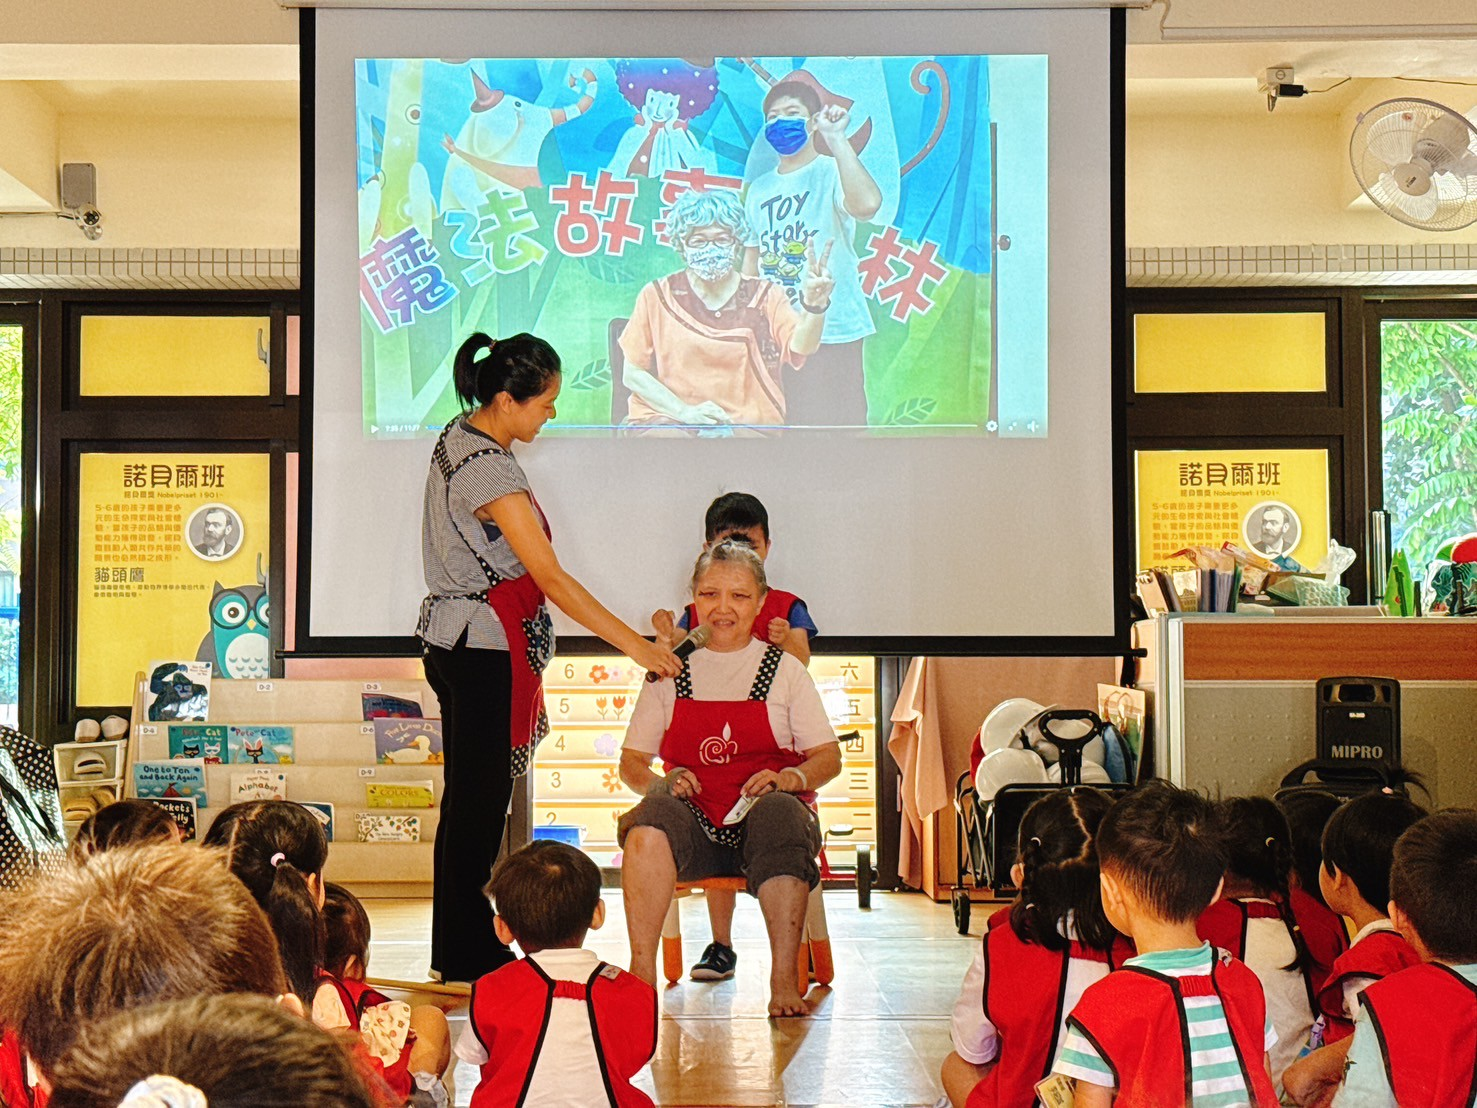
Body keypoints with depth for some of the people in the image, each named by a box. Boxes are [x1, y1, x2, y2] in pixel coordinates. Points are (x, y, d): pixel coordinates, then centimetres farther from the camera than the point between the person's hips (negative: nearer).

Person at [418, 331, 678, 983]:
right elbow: (551, 578, -23)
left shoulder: (458, 437, 9)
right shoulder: (490, 470, -21)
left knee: (470, 792, 14)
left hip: (450, 633, 10)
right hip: (484, 647, -10)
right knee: (480, 796, -2)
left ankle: (461, 948, 23)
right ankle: (466, 955, 8)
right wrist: (636, 646, -21)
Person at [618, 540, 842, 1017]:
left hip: (766, 810, -1)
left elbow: (828, 756, 10)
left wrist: (790, 777, -12)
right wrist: (658, 783, -9)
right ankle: (642, 972, -33)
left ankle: (783, 979, -33)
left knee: (778, 811, -37)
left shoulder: (784, 668, 13)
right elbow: (631, 760, 14)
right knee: (651, 817, -33)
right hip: (694, 823, 1)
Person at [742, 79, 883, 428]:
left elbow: (867, 204, -28)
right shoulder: (759, 188, 14)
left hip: (831, 331, -6)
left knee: (834, 424, -6)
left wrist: (836, 138, -23)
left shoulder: (832, 173, -5)